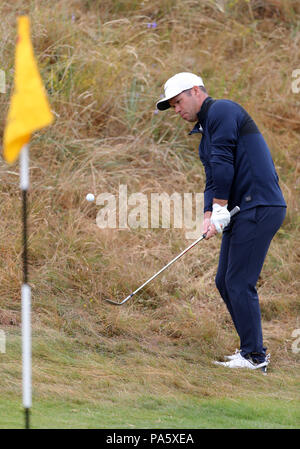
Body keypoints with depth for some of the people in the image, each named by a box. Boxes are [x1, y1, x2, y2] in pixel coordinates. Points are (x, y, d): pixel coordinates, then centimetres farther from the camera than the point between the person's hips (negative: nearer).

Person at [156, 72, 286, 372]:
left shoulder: (222, 111, -8)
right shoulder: (205, 131, 23)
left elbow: (223, 164, -16)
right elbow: (213, 180, 18)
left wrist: (220, 209, -13)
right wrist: (208, 218, 1)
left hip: (259, 207, -10)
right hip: (244, 211, 10)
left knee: (239, 283, -10)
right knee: (225, 282, 12)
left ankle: (254, 356, -6)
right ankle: (252, 349, 18)